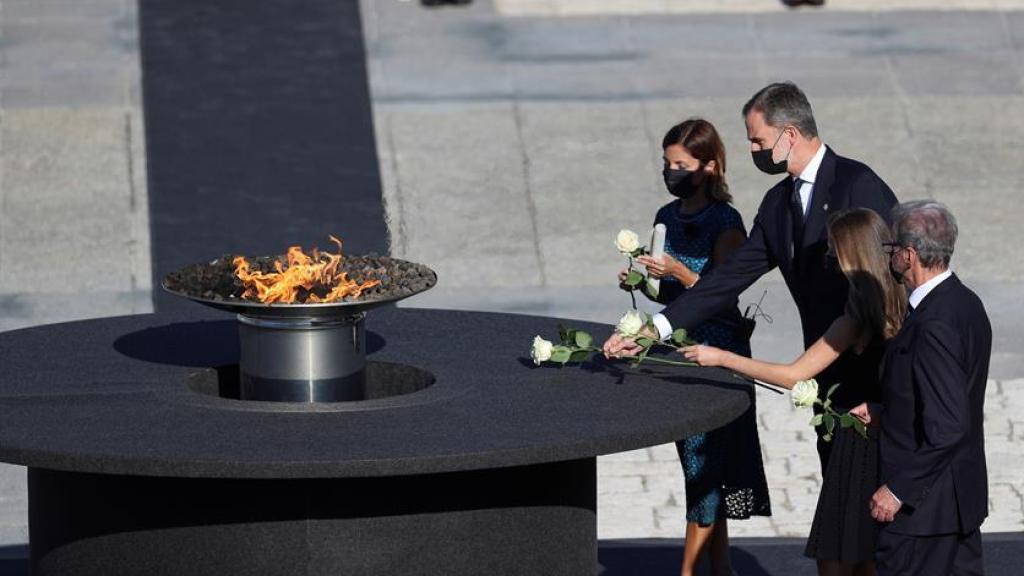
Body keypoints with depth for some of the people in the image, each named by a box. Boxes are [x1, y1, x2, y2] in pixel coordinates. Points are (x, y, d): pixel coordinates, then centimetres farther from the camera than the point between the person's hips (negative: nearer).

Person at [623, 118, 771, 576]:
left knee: (704, 462, -5)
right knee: (698, 465, 10)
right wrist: (643, 284, -4)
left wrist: (679, 272, -25)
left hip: (717, 352, -7)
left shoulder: (725, 224, -12)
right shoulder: (668, 217, 8)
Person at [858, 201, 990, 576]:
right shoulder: (965, 303, 7)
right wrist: (884, 411, 10)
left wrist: (898, 489, -20)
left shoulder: (934, 325, -24)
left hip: (924, 503, -10)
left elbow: (946, 427, -26)